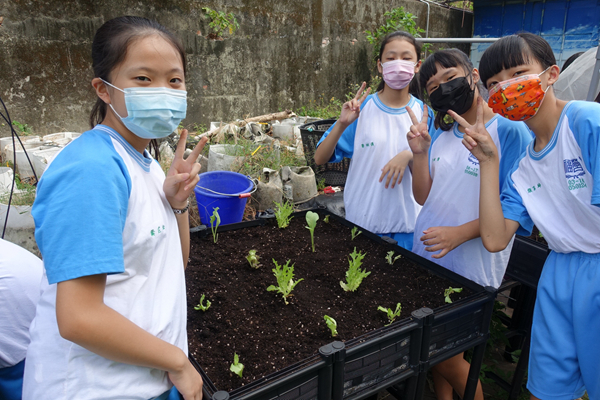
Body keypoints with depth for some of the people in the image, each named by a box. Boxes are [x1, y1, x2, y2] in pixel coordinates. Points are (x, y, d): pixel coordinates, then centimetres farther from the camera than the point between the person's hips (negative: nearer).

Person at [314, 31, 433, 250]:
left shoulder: (422, 113, -2)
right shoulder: (362, 108, -7)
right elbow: (320, 158, -9)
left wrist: (409, 155, -19)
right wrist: (342, 124, -24)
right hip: (363, 220, -1)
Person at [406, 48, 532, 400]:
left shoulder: (511, 130, -11)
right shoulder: (440, 132, 6)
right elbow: (423, 197, 5)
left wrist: (460, 233, -23)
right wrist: (420, 152, -9)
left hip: (471, 266, -5)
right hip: (428, 254, 5)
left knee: (447, 357, 5)